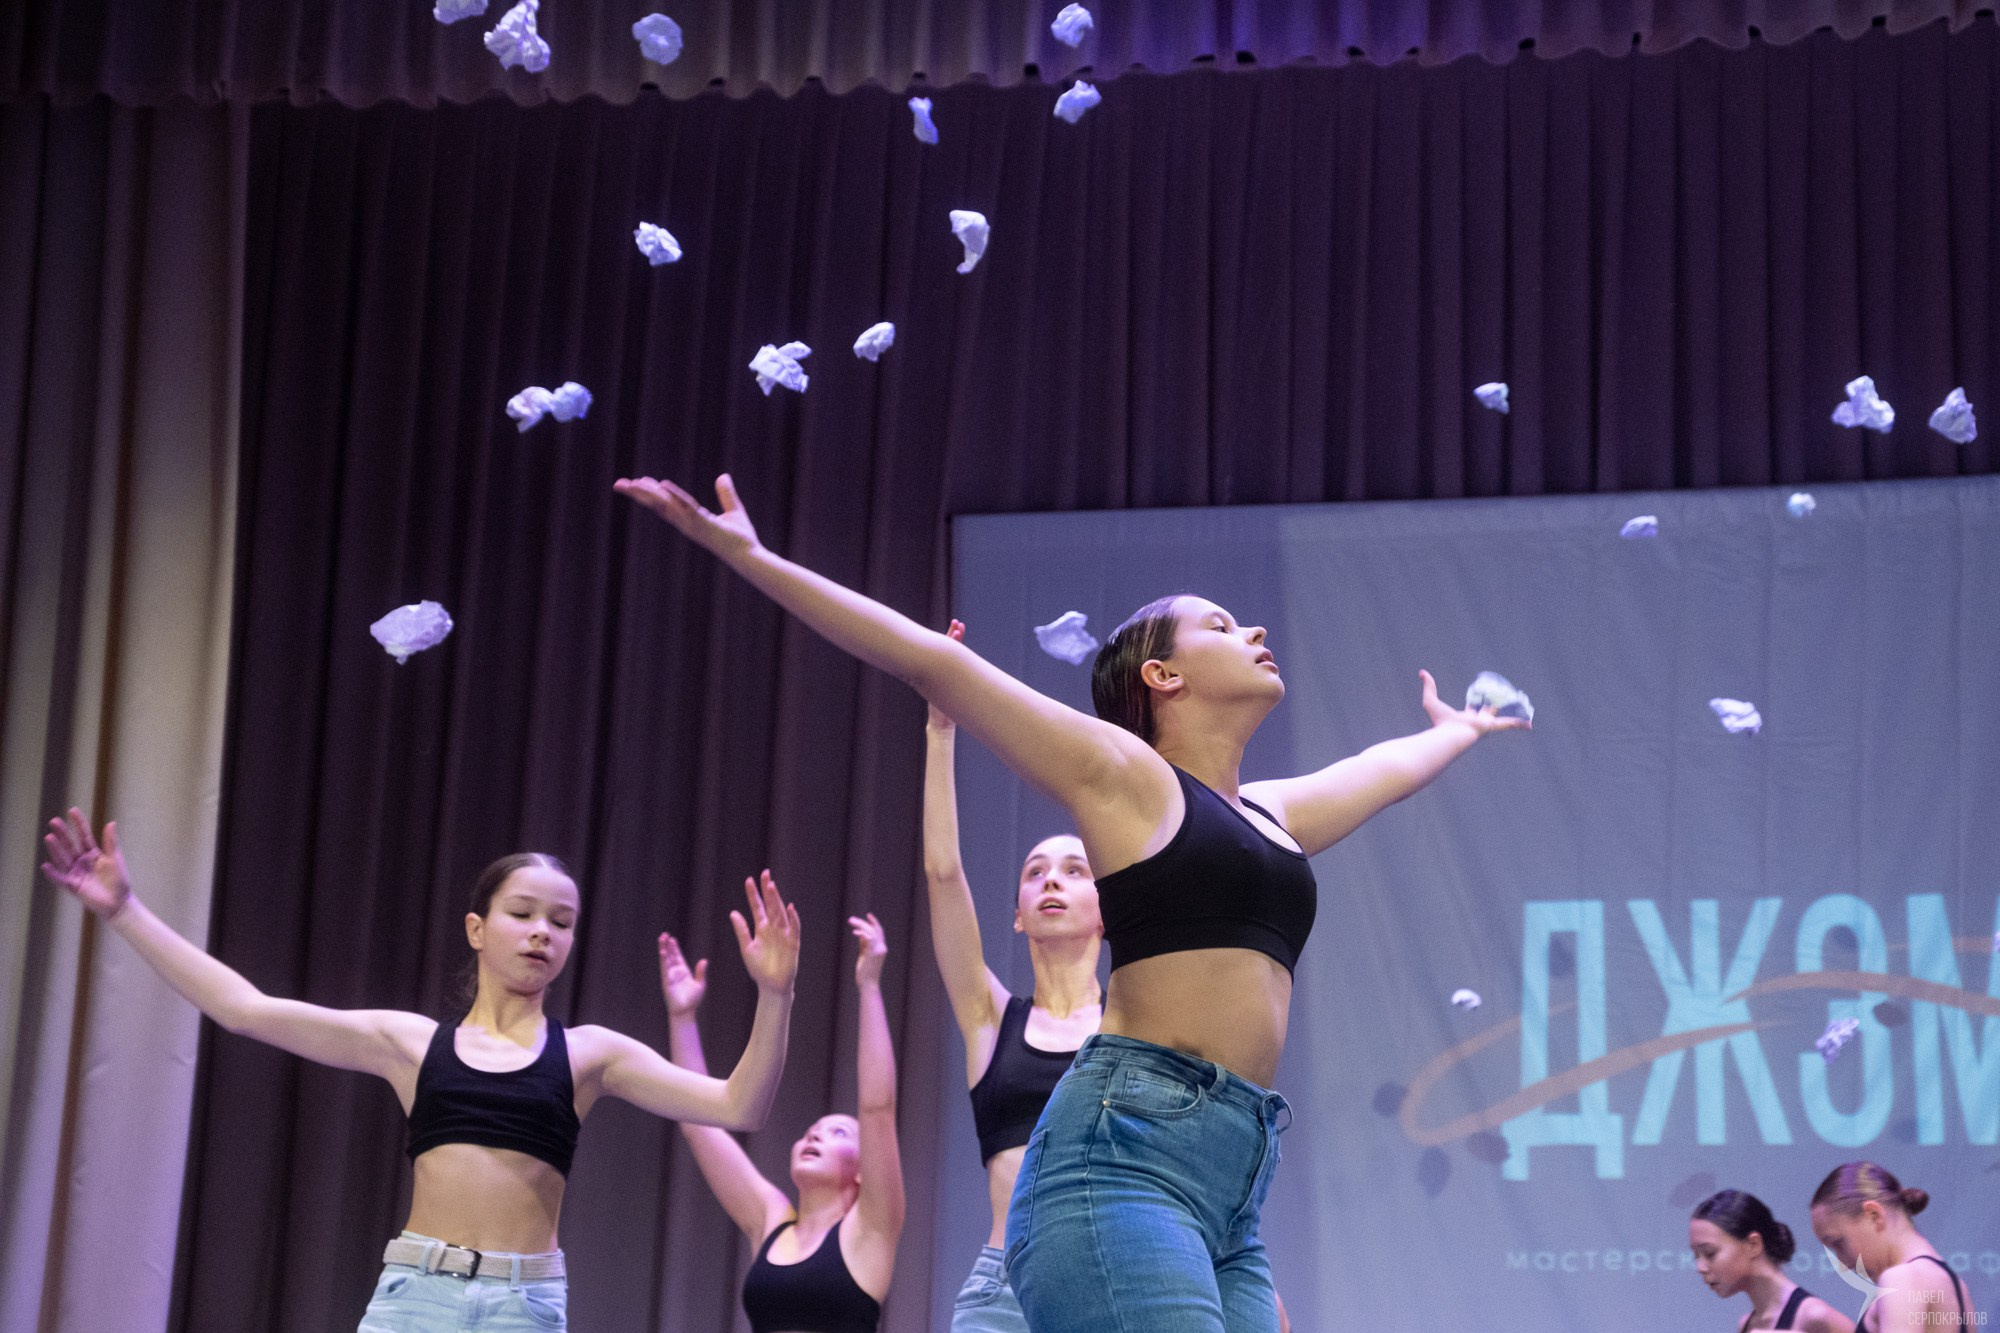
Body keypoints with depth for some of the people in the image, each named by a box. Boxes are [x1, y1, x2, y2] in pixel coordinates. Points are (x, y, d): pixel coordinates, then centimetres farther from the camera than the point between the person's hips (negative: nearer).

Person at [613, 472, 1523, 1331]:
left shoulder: (1273, 815, 26)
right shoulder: (1121, 774, 7)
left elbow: (1388, 765, 48)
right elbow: (932, 662, 3)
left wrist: (1459, 728, 69)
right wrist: (751, 557, 2)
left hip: (1234, 1186, 7)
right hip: (1123, 1152, -7)